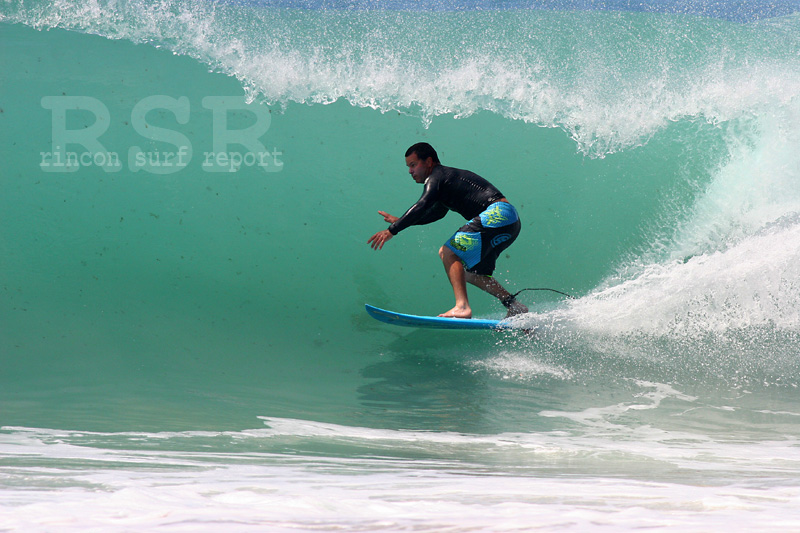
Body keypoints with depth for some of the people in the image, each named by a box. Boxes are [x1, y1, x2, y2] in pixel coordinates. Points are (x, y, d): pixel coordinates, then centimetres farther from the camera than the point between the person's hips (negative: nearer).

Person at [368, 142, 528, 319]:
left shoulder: (436, 177, -4)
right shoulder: (446, 177, 26)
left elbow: (421, 207, -19)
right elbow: (437, 212, 38)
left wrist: (392, 230, -21)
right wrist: (400, 221, 31)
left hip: (497, 214, -10)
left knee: (449, 253, -14)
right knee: (468, 271, 17)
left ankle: (462, 307, -26)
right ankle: (514, 306, 16)